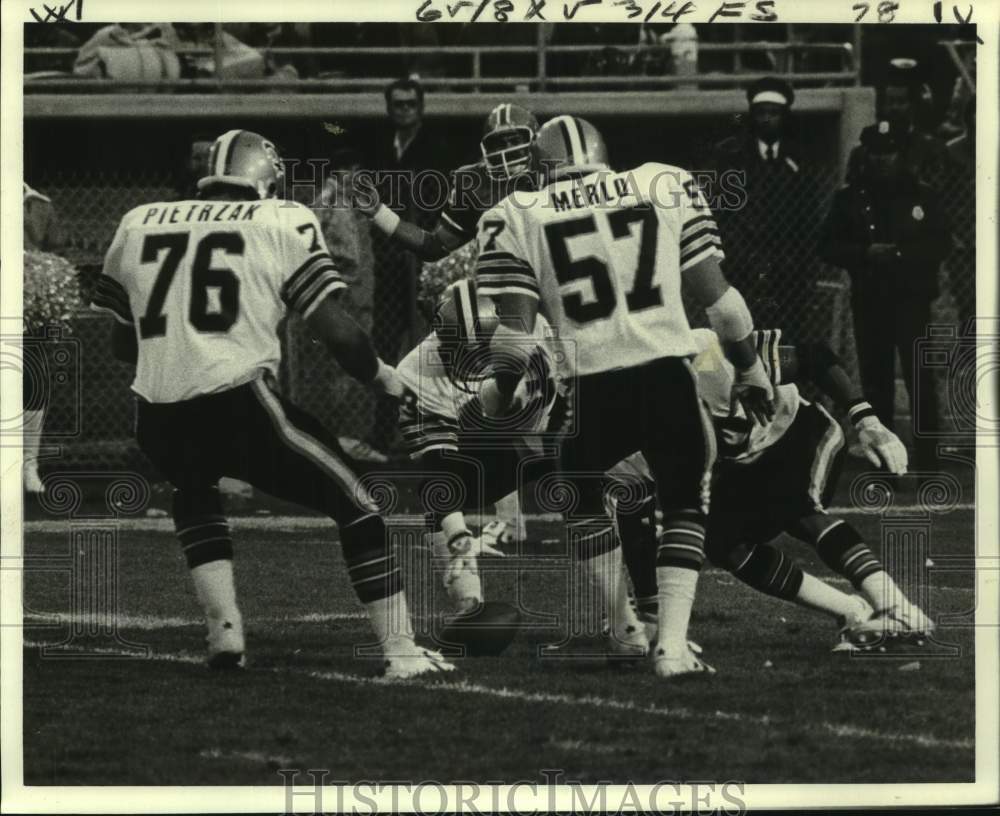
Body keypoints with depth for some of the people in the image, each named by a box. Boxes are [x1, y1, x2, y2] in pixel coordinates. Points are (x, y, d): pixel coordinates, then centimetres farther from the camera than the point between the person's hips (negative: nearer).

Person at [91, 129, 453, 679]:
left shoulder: (139, 225, 18)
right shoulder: (284, 226, 6)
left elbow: (122, 343, 25)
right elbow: (335, 330, 1)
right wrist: (382, 379, 20)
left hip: (157, 418, 4)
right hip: (238, 403, -4)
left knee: (194, 492, 37)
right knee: (353, 507, 13)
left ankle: (223, 629, 22)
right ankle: (400, 651, 7)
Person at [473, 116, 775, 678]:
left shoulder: (518, 217, 6)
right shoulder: (665, 188, 10)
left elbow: (516, 323, 1)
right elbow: (715, 291, 9)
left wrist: (498, 393, 18)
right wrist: (750, 368, 20)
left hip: (591, 387, 0)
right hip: (667, 373, 1)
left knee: (581, 496, 28)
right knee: (685, 506, 19)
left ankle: (626, 631, 25)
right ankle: (673, 644, 3)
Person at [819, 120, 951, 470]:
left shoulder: (922, 195, 4)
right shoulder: (849, 198, 7)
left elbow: (940, 244, 2)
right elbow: (829, 247, 5)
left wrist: (903, 254, -14)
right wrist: (865, 253, -12)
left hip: (911, 299, -2)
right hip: (868, 301, 2)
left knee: (920, 379, -10)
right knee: (876, 382, 4)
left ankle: (928, 464, -8)